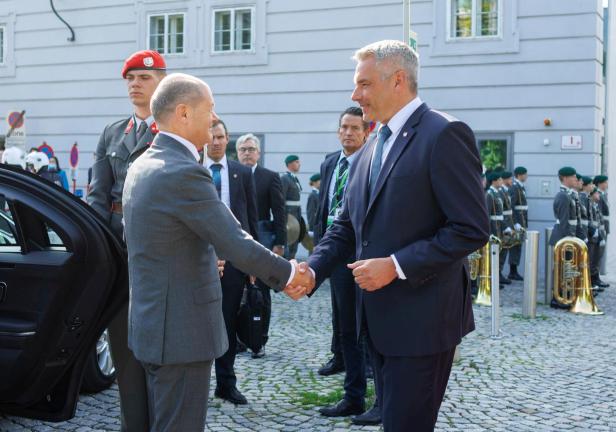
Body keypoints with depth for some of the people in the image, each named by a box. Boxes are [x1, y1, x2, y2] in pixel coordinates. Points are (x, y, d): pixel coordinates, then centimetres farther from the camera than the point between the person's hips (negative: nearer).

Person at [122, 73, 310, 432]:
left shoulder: (144, 166, 10)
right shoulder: (185, 173, -21)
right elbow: (237, 245, -21)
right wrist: (288, 274, -4)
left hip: (155, 324, 10)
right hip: (182, 331, -10)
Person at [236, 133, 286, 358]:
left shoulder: (270, 177, 2)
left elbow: (279, 213, 0)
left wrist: (279, 244, -6)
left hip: (261, 239, -1)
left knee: (261, 292, 4)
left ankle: (259, 341, 13)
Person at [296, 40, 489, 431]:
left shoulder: (445, 135, -13)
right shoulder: (372, 149, 13)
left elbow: (472, 230, -19)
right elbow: (347, 226, 14)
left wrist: (396, 266, -20)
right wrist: (313, 269, -3)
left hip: (421, 319, -8)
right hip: (380, 318, 8)